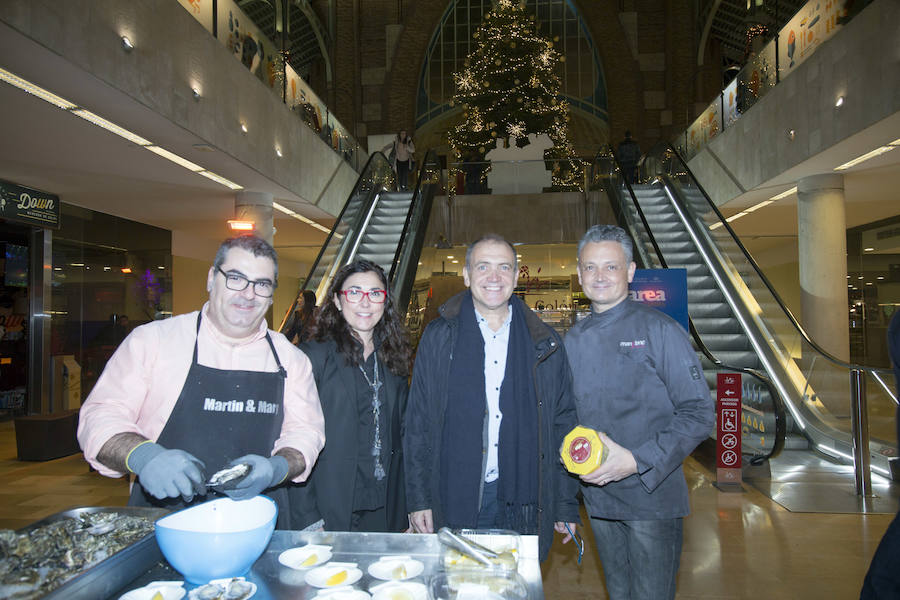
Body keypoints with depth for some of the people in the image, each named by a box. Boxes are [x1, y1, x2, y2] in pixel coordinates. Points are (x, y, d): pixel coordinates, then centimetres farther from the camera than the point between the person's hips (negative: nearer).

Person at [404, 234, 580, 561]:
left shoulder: (544, 344, 3)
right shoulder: (439, 337, 1)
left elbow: (563, 425, 6)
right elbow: (417, 424, 2)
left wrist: (567, 506, 4)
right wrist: (419, 498, -2)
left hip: (522, 503, 1)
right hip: (454, 501, 0)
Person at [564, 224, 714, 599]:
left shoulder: (659, 330, -10)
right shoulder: (573, 340, 6)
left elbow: (698, 413, -12)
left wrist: (636, 460, -20)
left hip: (652, 496, -4)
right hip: (598, 497, 5)